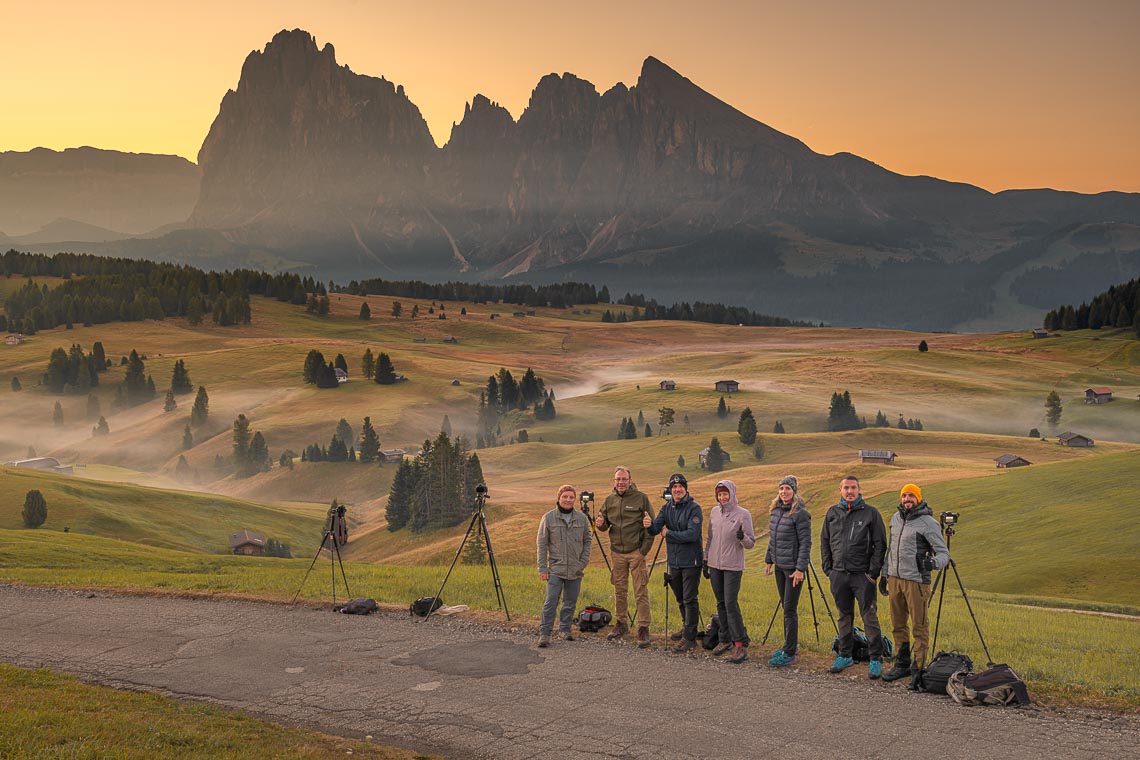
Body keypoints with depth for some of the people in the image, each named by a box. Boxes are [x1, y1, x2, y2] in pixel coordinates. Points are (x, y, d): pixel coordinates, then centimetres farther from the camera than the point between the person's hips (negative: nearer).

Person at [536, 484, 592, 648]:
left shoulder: (582, 518, 4)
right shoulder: (548, 518, -4)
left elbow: (587, 541, 14)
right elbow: (542, 544, -2)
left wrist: (584, 561, 1)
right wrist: (542, 568, -6)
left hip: (576, 570, 3)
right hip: (555, 568, -3)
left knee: (570, 602, 9)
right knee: (551, 601, -9)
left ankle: (565, 629, 23)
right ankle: (545, 633, -4)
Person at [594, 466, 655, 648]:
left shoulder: (641, 498, -5)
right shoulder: (609, 500, 7)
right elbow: (605, 526, 15)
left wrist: (644, 549, -9)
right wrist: (600, 524, -9)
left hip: (636, 552, -4)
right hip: (617, 553, 4)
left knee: (641, 592, -4)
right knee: (619, 591, 12)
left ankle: (643, 628, -2)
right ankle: (621, 624, 24)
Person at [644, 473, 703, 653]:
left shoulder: (694, 508, -13)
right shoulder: (667, 508, 5)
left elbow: (692, 534, -22)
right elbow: (655, 529, -6)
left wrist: (668, 534, -15)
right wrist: (649, 525, -29)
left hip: (691, 562, -6)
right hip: (674, 562, 6)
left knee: (689, 599, -4)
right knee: (680, 598, 19)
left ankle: (690, 637, 3)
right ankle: (686, 627, 36)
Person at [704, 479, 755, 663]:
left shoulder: (743, 514, -7)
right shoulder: (714, 512, 8)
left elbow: (751, 543, -6)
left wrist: (743, 537, -27)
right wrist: (705, 559, 16)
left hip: (732, 566, -5)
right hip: (715, 565, 5)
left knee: (731, 604, -11)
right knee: (721, 604, 11)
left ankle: (740, 645, -9)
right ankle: (725, 639, 21)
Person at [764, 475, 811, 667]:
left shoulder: (800, 514, -14)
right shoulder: (775, 511, 9)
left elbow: (805, 543, -16)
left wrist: (800, 568, -19)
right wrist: (768, 560, 16)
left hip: (794, 567, -8)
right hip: (779, 566, 8)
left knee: (790, 610, -5)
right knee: (785, 607, 15)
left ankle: (790, 653, -1)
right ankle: (791, 644, 26)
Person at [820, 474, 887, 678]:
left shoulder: (870, 513, -2)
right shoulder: (832, 513, 10)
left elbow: (880, 544, -3)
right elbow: (824, 542, 16)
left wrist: (873, 572, -9)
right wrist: (828, 569, 9)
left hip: (862, 575, -4)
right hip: (839, 575, 4)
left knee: (869, 617, -4)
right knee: (844, 616, 13)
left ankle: (876, 659, 2)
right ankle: (844, 656, 22)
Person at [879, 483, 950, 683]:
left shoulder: (928, 523, -9)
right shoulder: (895, 518, 13)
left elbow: (944, 553, -11)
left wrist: (933, 563, -32)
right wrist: (884, 574, 22)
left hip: (916, 581, -7)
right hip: (894, 578, 7)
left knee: (919, 626, -2)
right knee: (898, 625, 12)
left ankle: (918, 668, 4)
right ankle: (902, 664, 23)